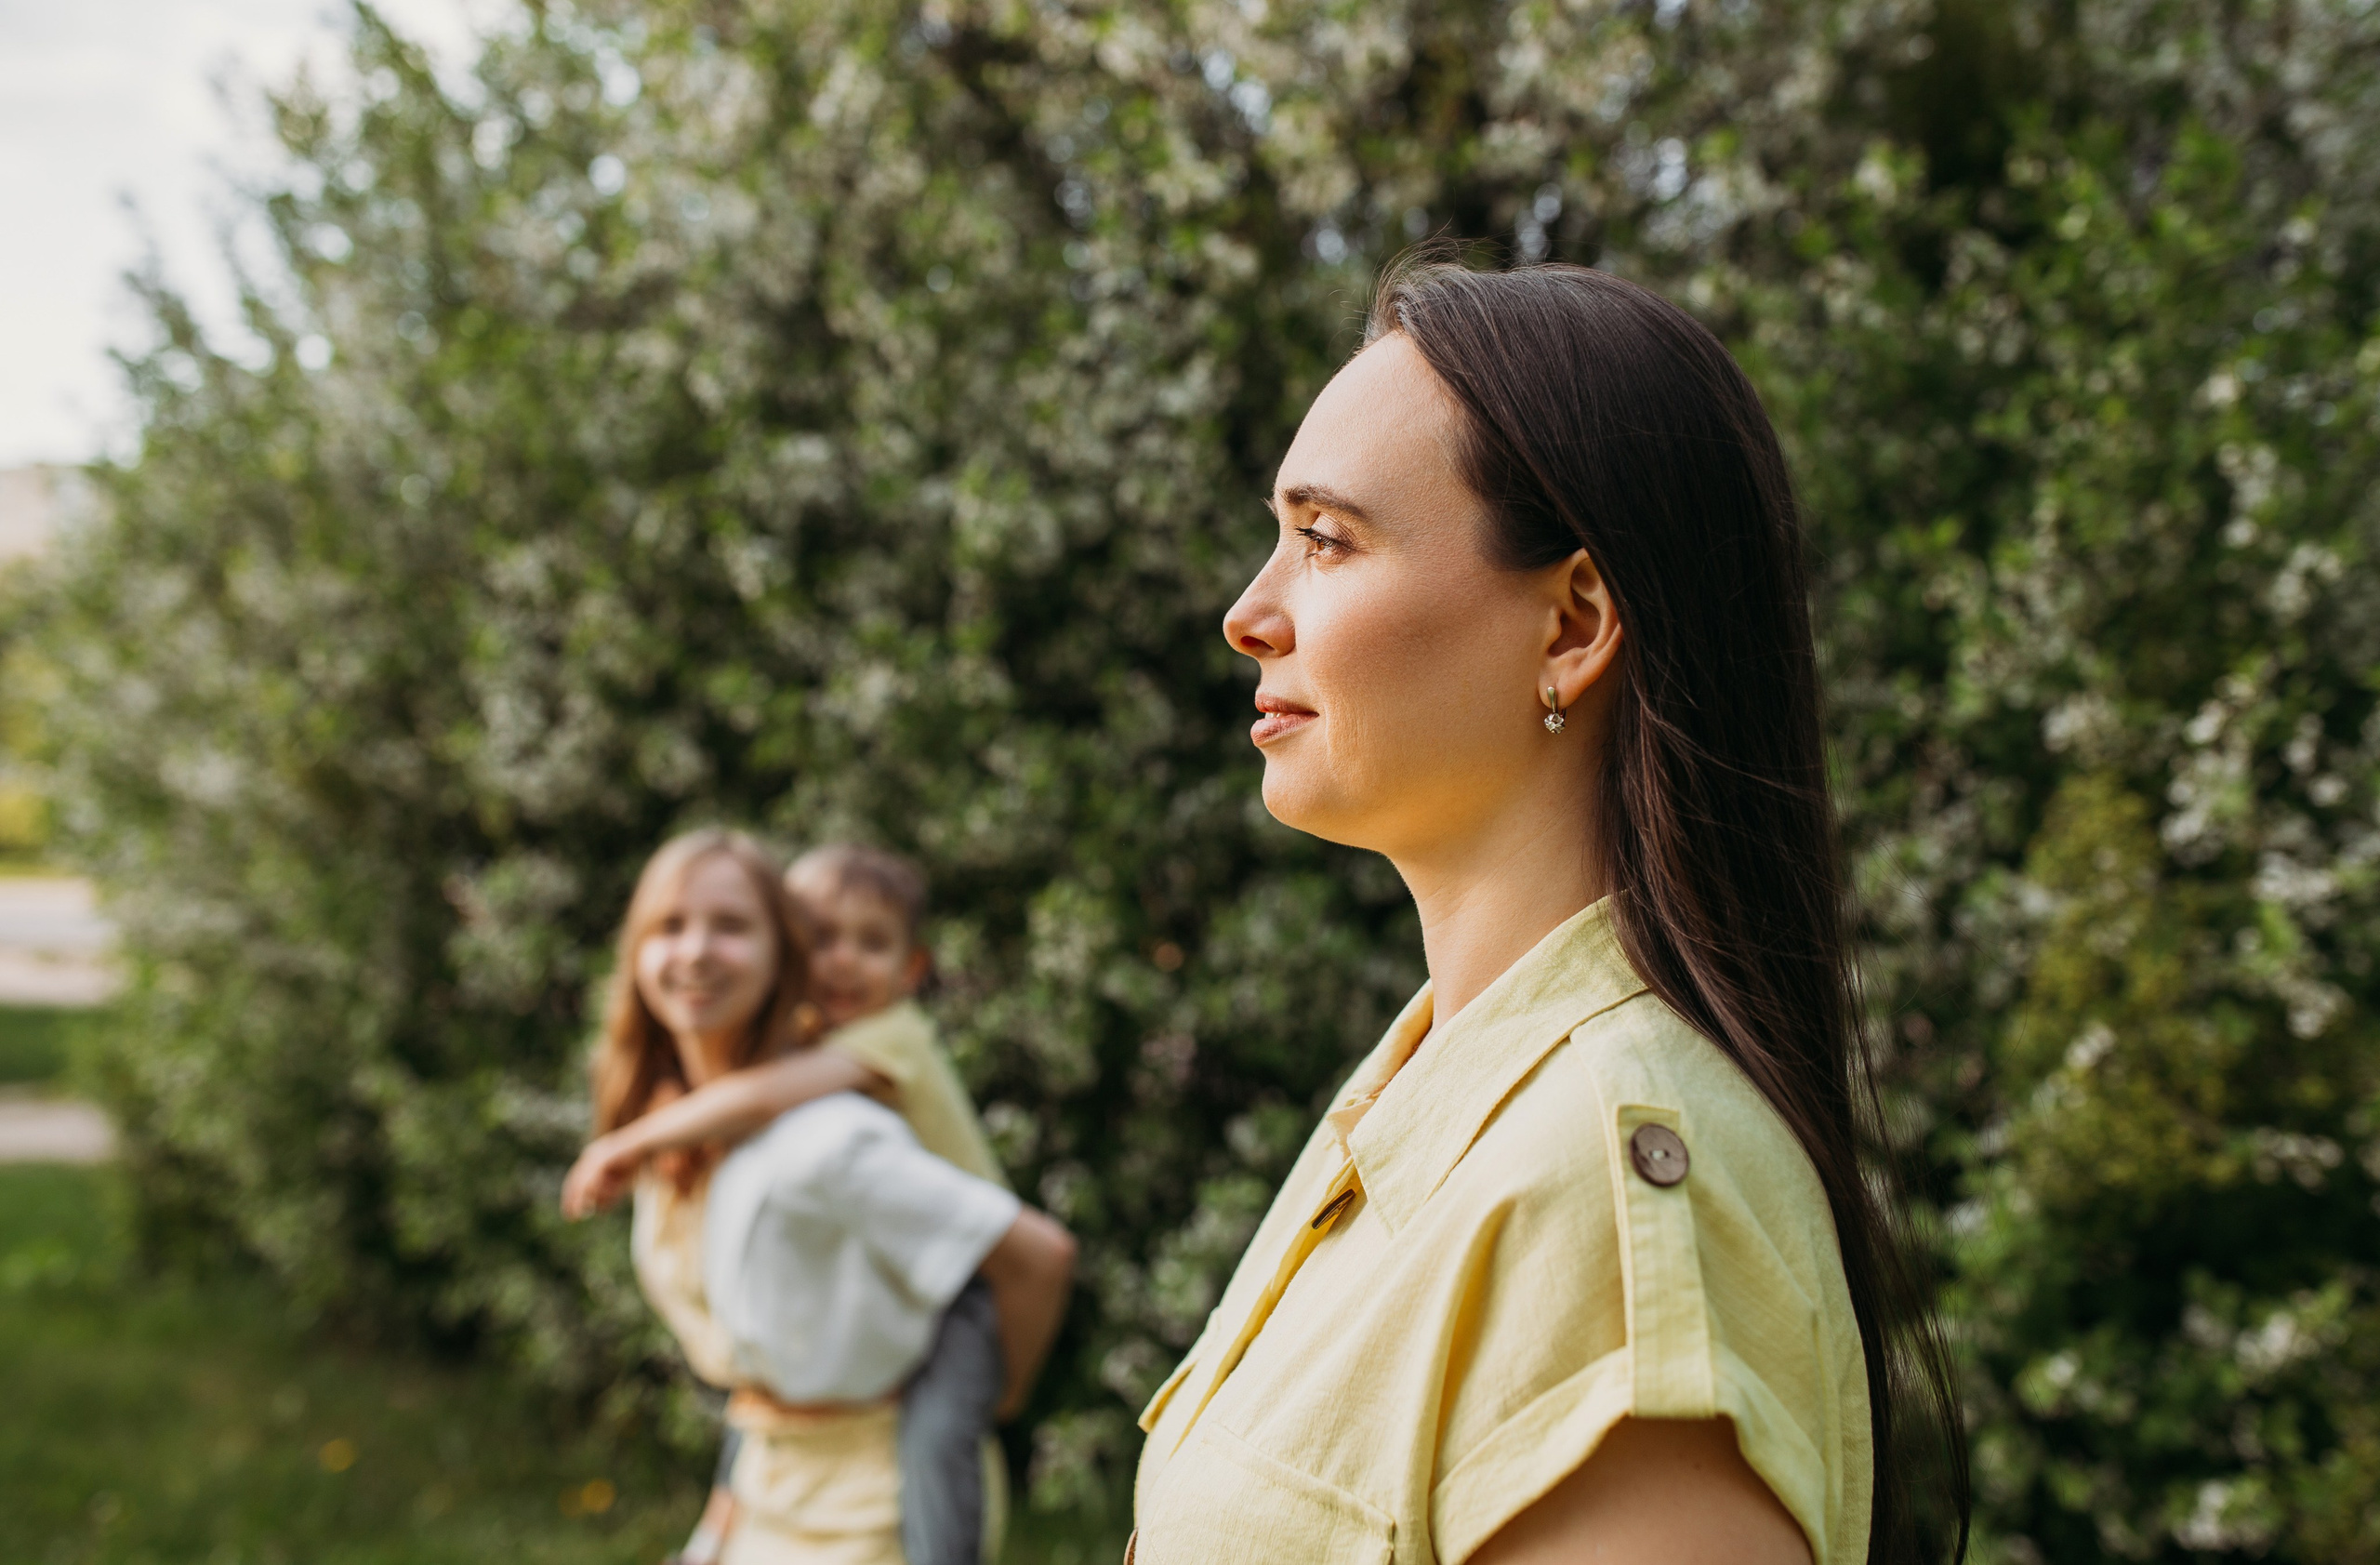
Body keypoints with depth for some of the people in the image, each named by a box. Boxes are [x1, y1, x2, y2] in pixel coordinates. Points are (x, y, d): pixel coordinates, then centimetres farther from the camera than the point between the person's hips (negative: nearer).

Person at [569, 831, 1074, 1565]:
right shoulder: (664, 1120, -2)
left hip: (866, 1495, -7)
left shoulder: (822, 1141, -25)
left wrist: (996, 1393, -6)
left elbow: (1039, 1254, -23)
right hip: (770, 1476, 7)